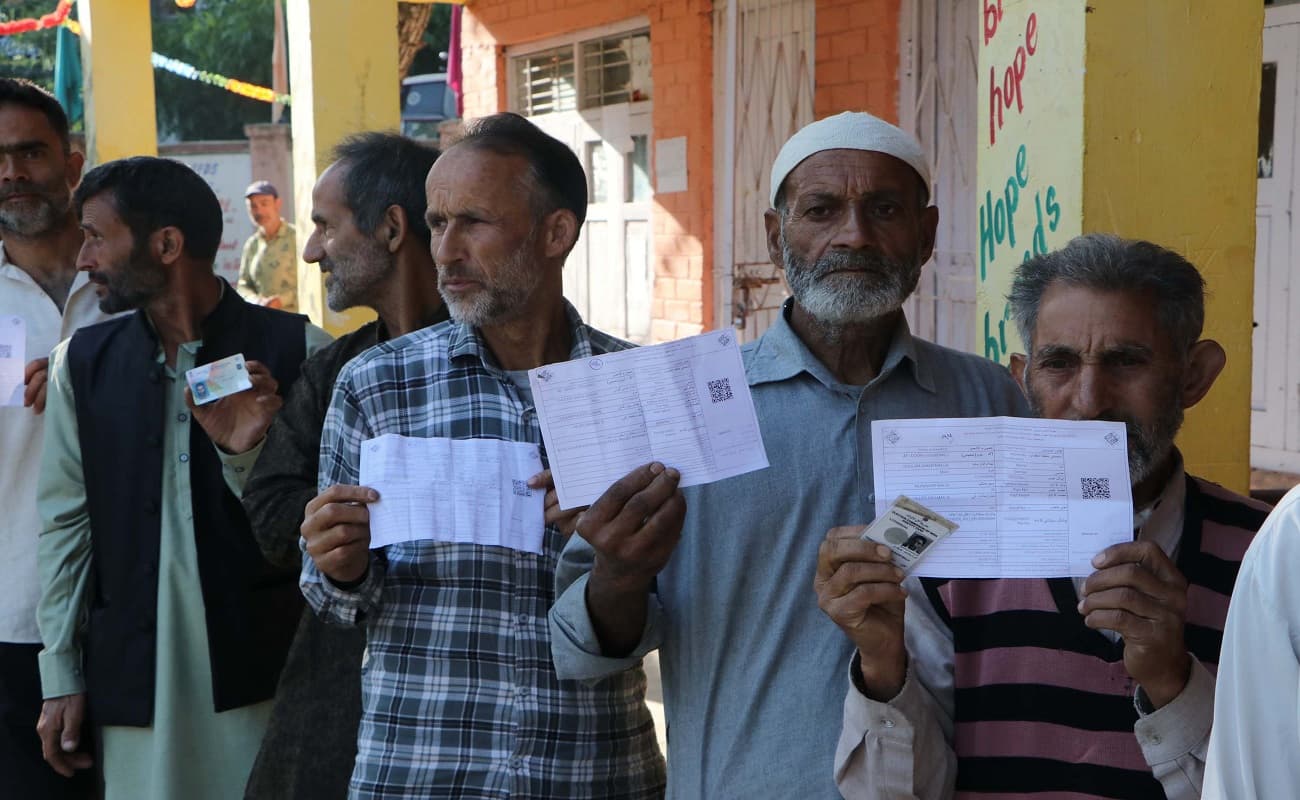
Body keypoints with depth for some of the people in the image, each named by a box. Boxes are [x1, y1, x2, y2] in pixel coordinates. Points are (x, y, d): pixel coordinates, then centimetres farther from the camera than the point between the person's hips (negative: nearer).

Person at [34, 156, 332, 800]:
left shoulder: (296, 351, -5)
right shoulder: (82, 361, 7)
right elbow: (65, 522, 9)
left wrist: (246, 454, -20)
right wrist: (61, 675, 7)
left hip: (262, 668, -3)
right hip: (132, 670, 3)